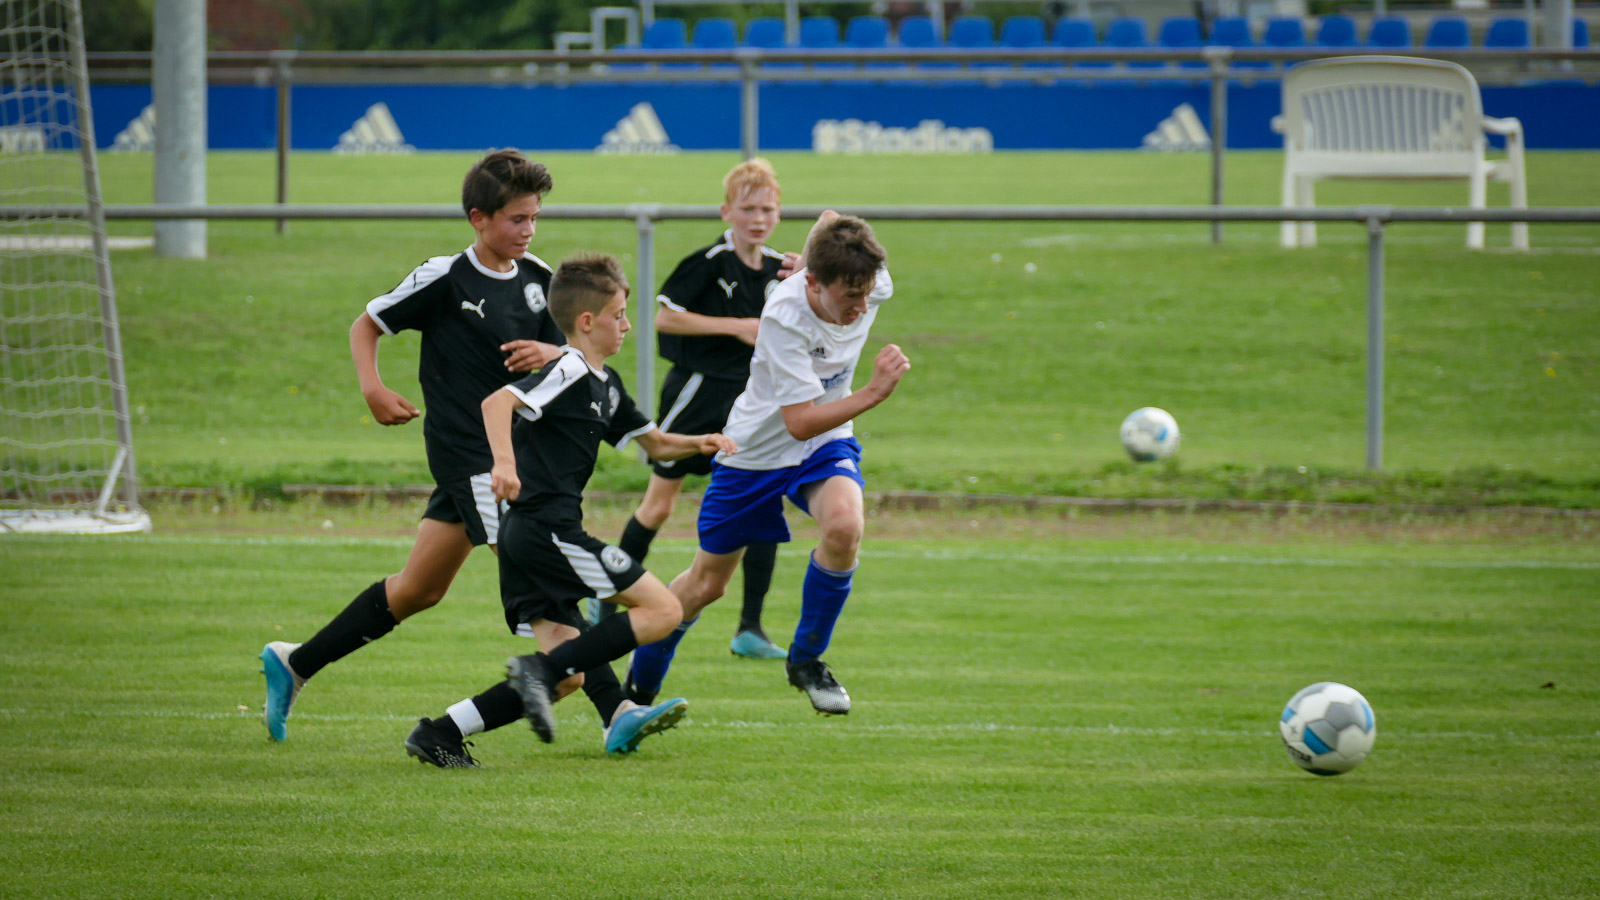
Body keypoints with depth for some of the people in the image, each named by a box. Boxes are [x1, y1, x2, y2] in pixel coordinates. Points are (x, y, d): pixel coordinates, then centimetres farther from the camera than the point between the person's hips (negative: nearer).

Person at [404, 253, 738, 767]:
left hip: (523, 535, 10)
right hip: (548, 527, -10)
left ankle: (442, 733, -2)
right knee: (663, 611, -9)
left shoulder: (606, 384, 21)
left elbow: (654, 444, 31)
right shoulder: (570, 372, -9)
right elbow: (496, 402, -23)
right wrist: (504, 462, -37)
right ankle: (541, 668, -18)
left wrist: (697, 444, 13)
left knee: (569, 675, 6)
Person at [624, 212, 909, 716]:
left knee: (844, 525, -30)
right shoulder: (784, 319, -36)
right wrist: (873, 394, -45)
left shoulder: (872, 282, -20)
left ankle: (806, 660, -7)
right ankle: (637, 690, 34)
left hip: (825, 446, 3)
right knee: (706, 583, 10)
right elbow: (800, 422, -37)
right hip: (755, 449, -3)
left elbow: (828, 219, 3)